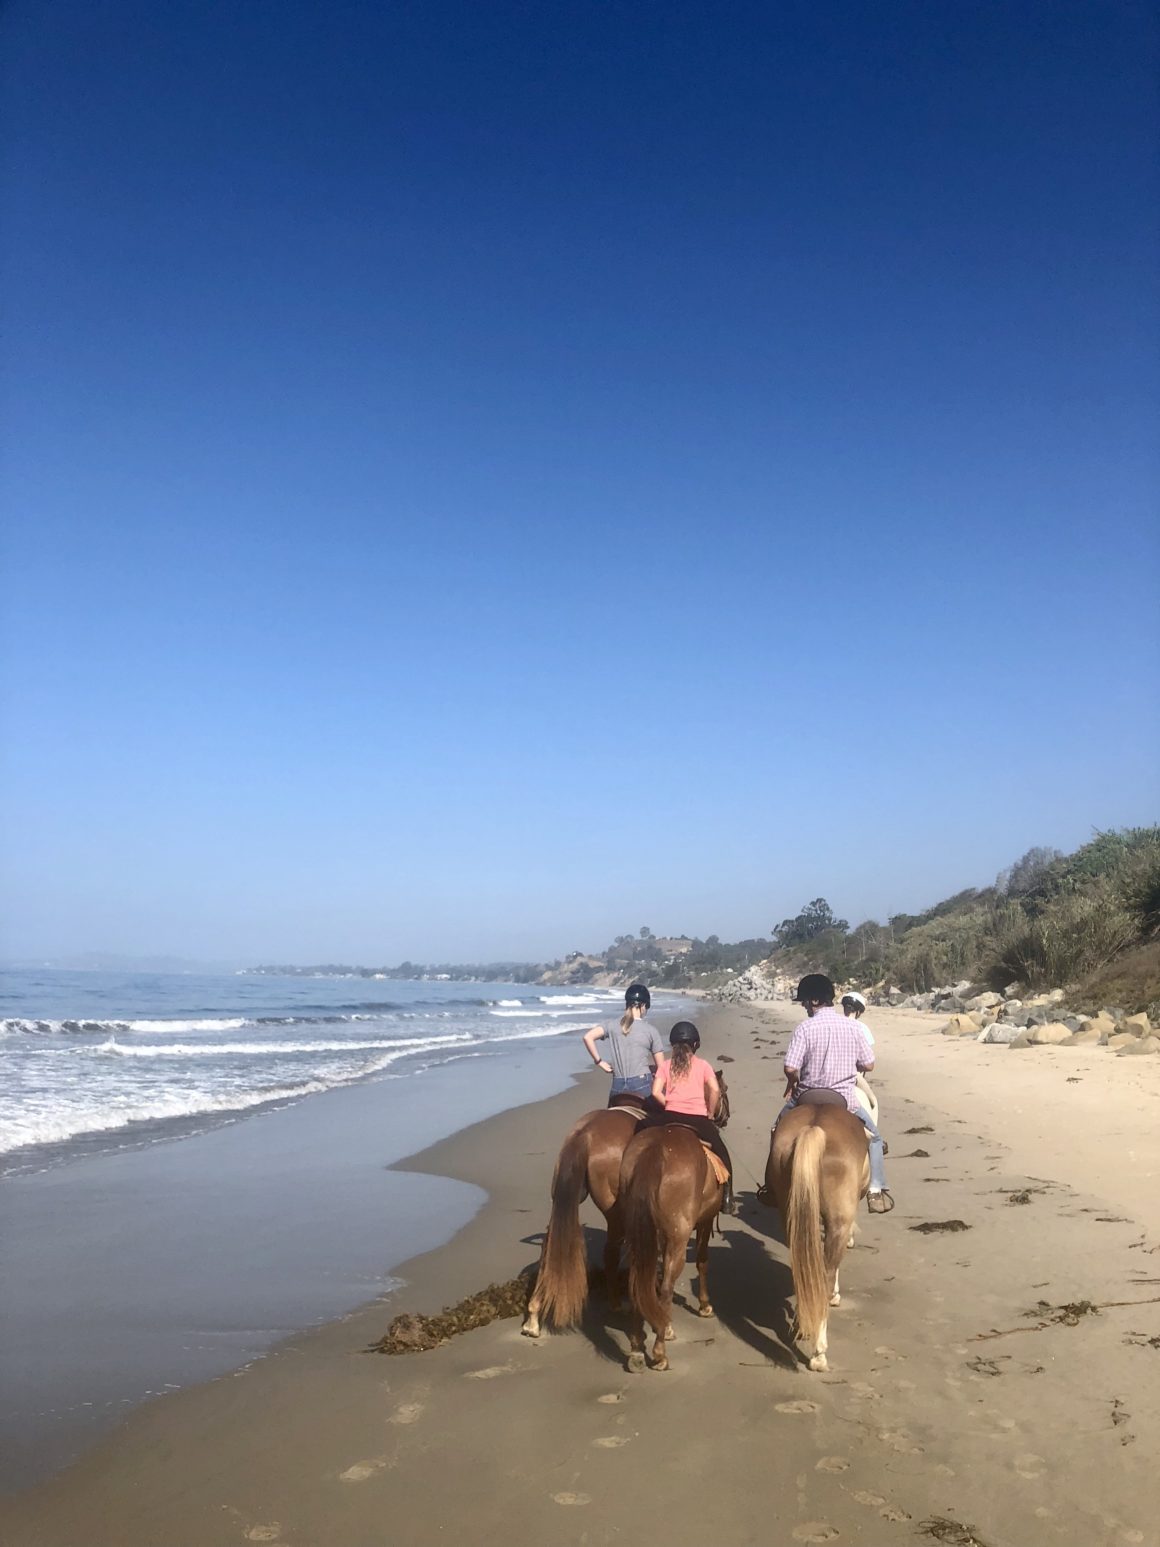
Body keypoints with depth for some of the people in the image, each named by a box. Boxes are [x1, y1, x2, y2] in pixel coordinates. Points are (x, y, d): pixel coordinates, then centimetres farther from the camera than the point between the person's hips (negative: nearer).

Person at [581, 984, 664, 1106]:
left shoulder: (613, 1025, 2)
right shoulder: (650, 1030, -3)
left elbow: (588, 1037, -9)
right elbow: (660, 1066, -2)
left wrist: (599, 1061, 0)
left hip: (618, 1085, 3)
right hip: (642, 1085, -2)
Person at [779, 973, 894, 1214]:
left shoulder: (805, 1028, -15)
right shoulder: (853, 1027, -5)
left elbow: (790, 1068, -18)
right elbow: (868, 1065, 1)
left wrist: (792, 1082, 4)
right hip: (845, 1099, 1)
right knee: (873, 1136, 25)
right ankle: (876, 1191, 17)